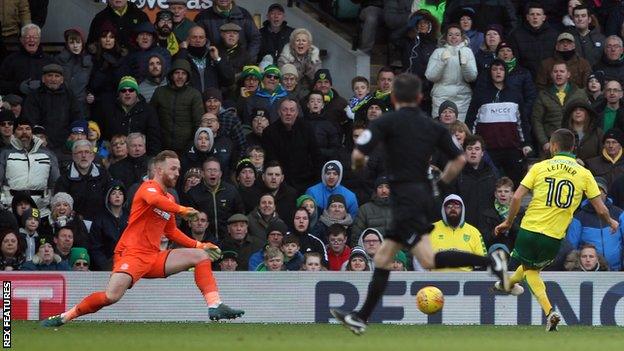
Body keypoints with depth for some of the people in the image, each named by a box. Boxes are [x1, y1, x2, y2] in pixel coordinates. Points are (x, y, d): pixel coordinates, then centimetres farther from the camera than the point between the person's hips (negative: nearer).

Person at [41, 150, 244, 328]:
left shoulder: (169, 199, 20)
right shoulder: (149, 187, -5)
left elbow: (171, 232, 32)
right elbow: (154, 200, -32)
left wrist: (200, 245, 25)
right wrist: (182, 210, -33)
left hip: (154, 258, 8)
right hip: (132, 253, -8)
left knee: (202, 255, -1)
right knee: (111, 296, -27)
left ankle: (215, 306, -12)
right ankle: (63, 317, -11)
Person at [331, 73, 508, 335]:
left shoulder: (387, 122, -5)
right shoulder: (432, 127, 11)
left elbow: (358, 155, -12)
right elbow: (459, 160, 10)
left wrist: (359, 167, 11)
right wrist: (441, 183, 25)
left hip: (405, 195, -8)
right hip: (424, 194, 8)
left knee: (429, 260, -14)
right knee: (383, 259, 12)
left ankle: (489, 261, -23)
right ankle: (361, 318, 14)